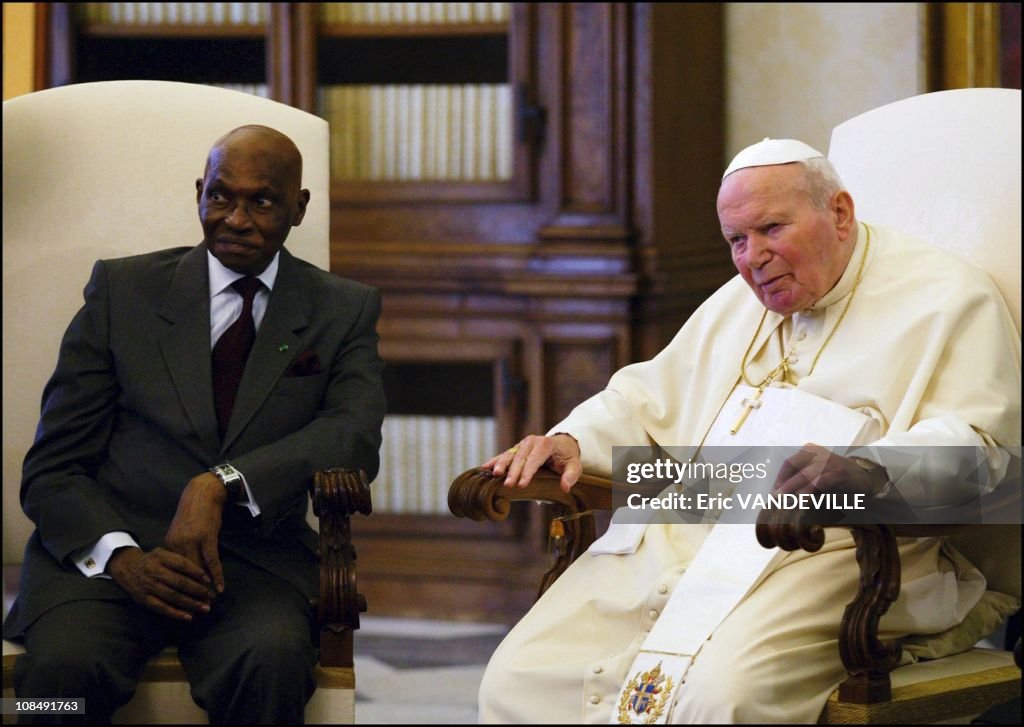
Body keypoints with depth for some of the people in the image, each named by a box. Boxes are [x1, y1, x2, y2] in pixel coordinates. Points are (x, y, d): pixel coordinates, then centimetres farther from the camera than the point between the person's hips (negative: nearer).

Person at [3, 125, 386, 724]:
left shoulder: (344, 311, 12)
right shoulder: (123, 289, 10)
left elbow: (356, 437, -9)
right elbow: (51, 471, 6)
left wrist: (222, 483, -25)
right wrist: (121, 556, -15)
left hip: (255, 562, 0)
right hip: (112, 547, 0)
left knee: (275, 660, -34)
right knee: (63, 665, -33)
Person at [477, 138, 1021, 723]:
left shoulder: (949, 298, 4)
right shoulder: (735, 305, 30)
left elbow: (976, 448, -8)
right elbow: (648, 398, 35)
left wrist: (864, 472, -28)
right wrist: (572, 442, 12)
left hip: (829, 549, -7)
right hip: (674, 537, 7)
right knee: (518, 680, -14)